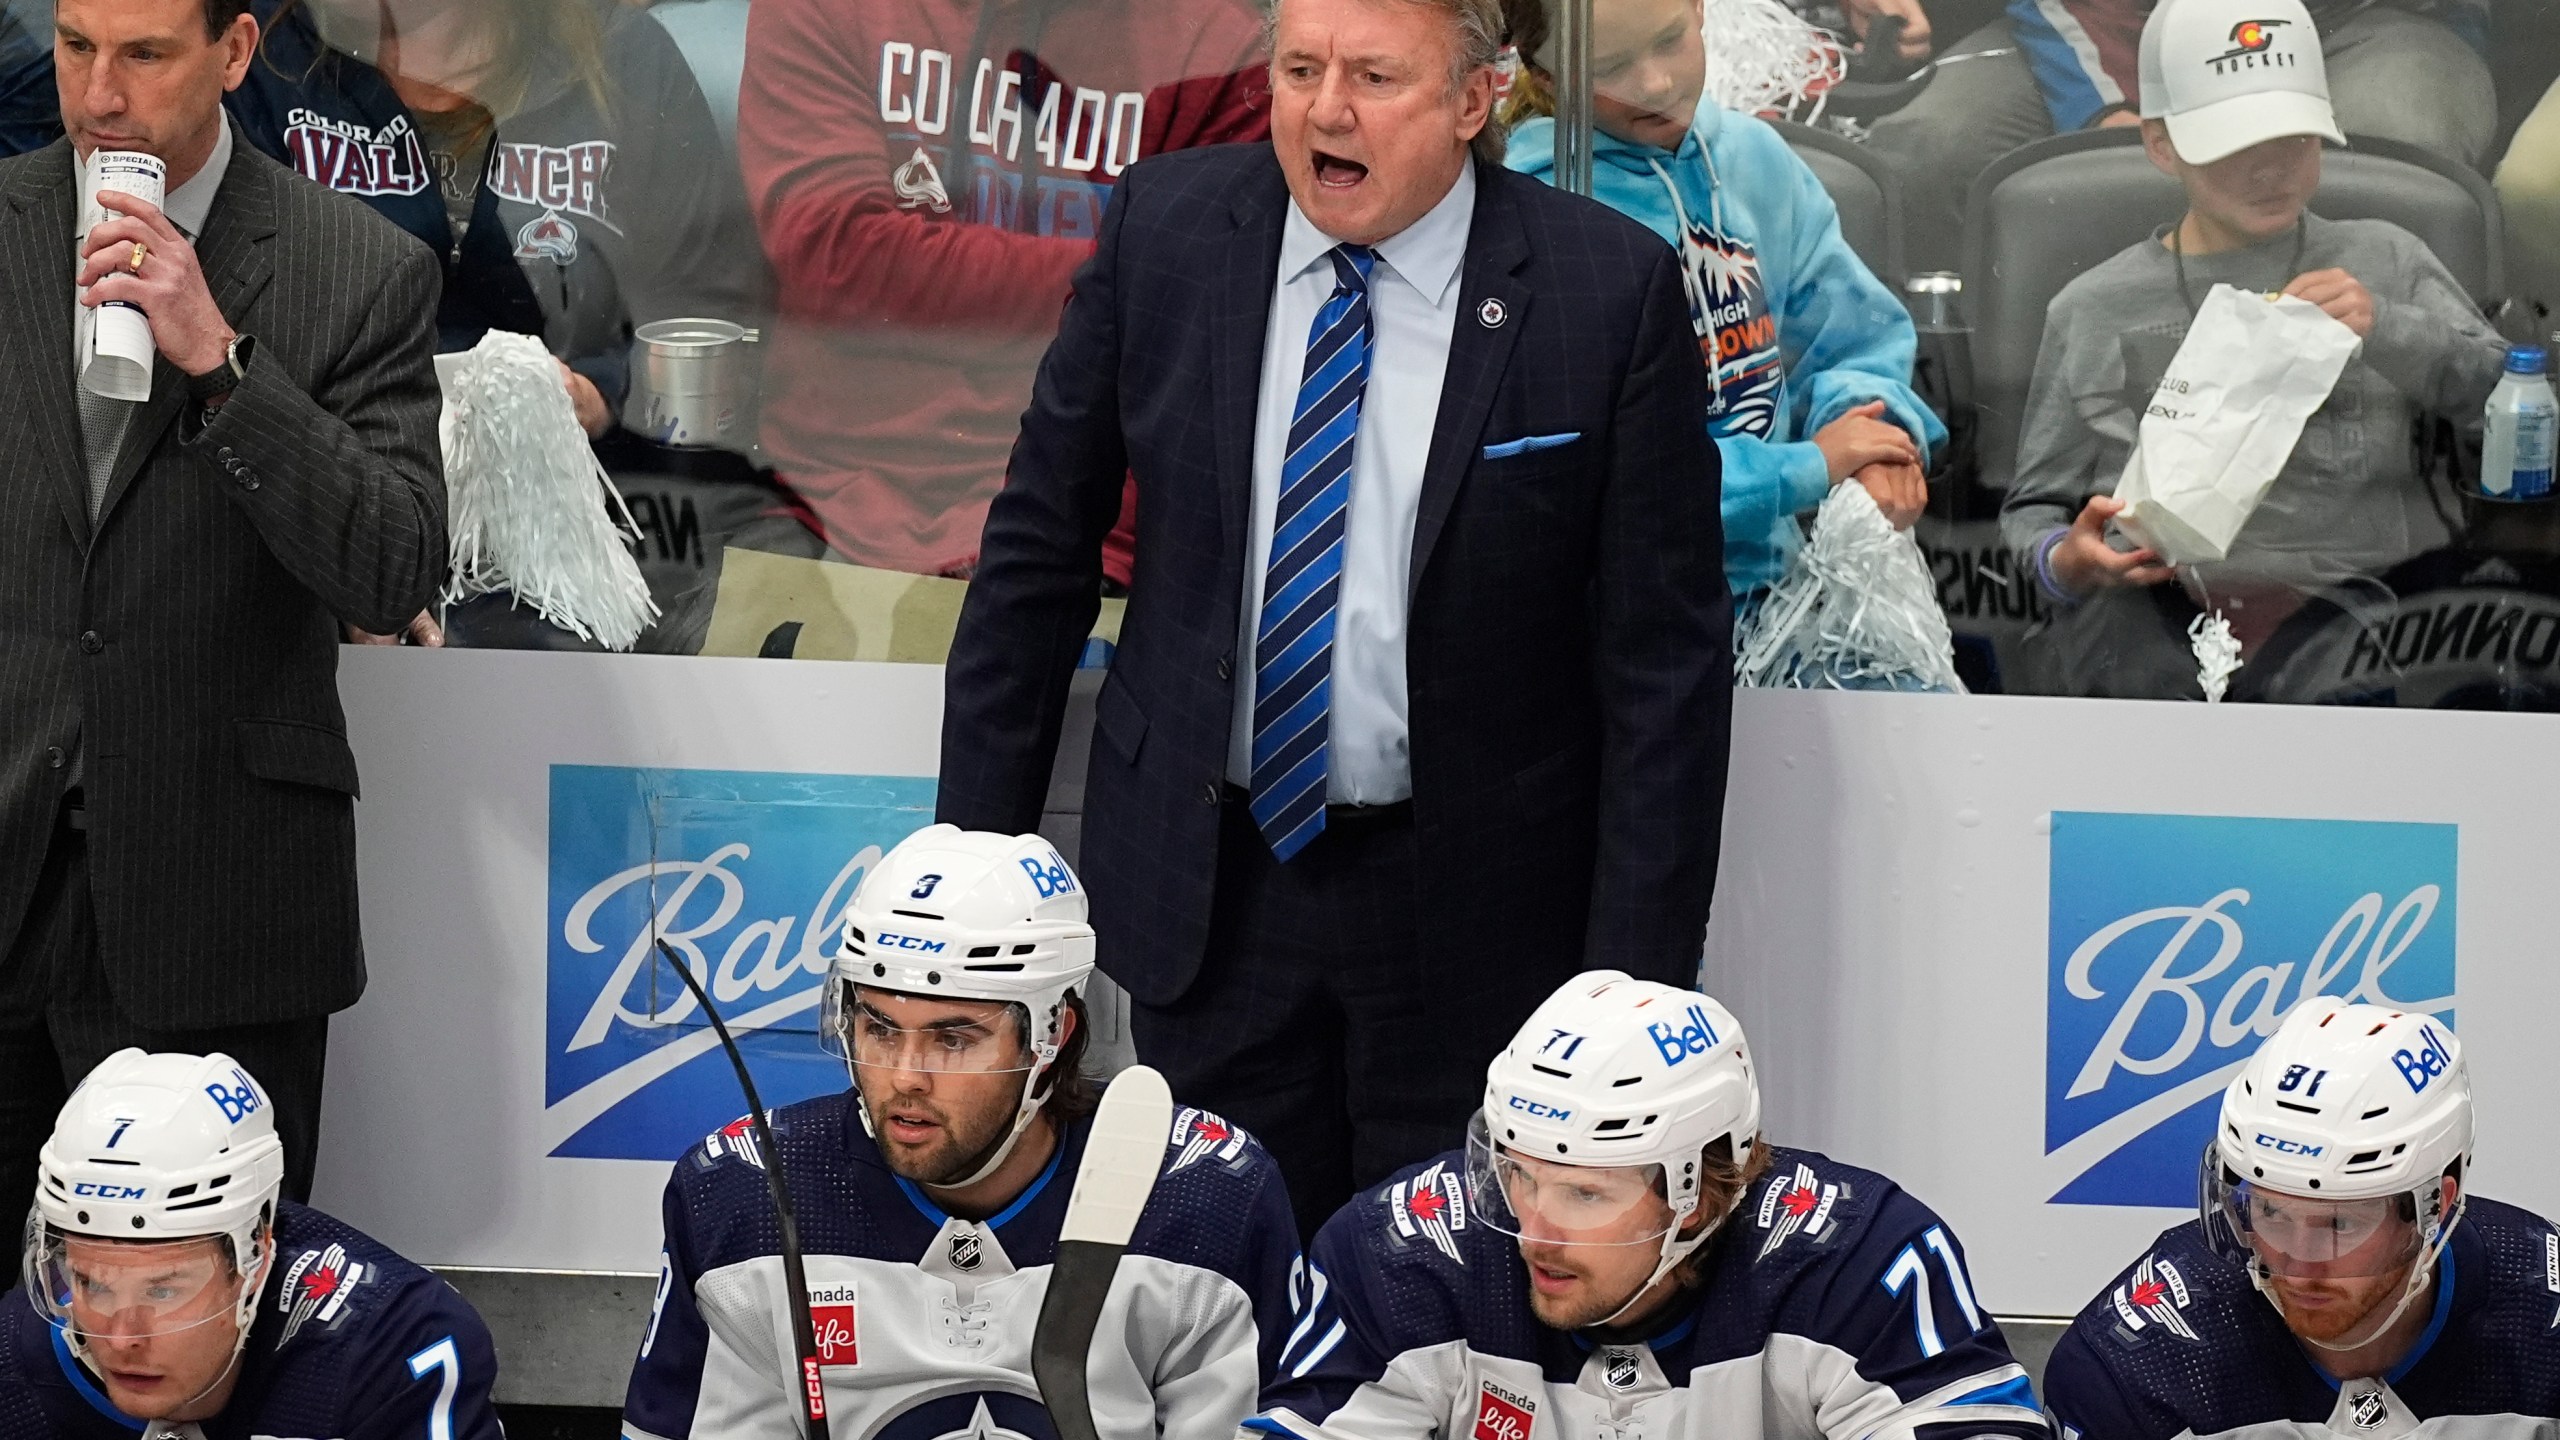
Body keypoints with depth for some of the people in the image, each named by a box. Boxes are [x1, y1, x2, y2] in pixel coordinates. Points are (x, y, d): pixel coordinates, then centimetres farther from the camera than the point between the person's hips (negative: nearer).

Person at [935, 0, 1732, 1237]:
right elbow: (1038, 550, 6)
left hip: (1467, 905, -2)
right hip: (1208, 887, 2)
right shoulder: (1165, 231, -2)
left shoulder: (1606, 289, -10)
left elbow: (1665, 657, -7)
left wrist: (1636, 982, -10)